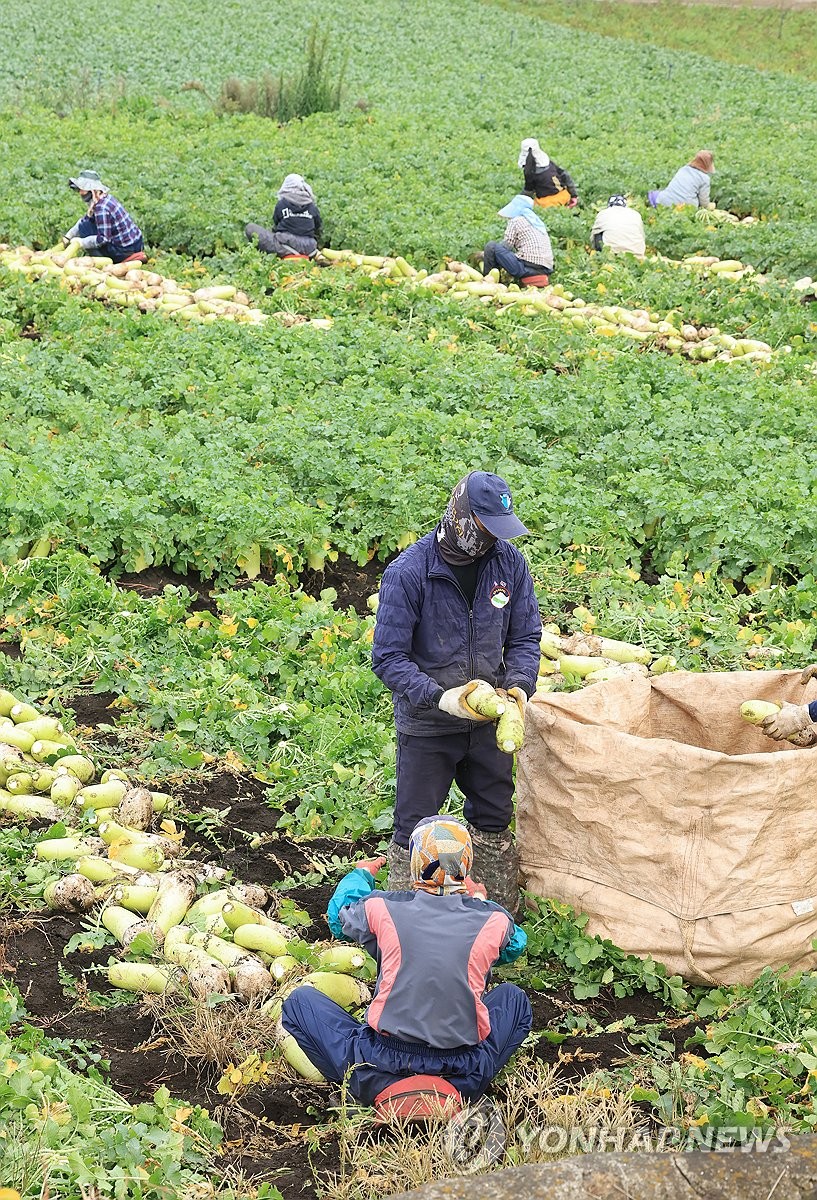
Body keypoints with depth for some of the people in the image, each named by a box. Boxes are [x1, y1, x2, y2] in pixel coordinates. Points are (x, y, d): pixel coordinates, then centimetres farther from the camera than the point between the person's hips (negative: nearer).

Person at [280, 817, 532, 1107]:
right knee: (514, 998, 29)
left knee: (300, 1001, 19)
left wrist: (360, 874, 38)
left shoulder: (381, 907, -6)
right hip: (465, 1079, 1)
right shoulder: (493, 919, -3)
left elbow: (338, 918, 18)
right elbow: (513, 947, 22)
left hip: (383, 1065, -1)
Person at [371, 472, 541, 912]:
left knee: (494, 824, 17)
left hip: (489, 722, 4)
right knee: (414, 829, 6)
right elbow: (388, 657, -19)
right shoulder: (408, 572, -20)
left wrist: (519, 684, -17)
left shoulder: (508, 562, -7)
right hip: (426, 725, -4)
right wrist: (440, 698, -31)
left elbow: (525, 637, 3)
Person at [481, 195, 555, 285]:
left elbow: (505, 246, -1)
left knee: (491, 246, -3)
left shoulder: (515, 221, 1)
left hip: (528, 267, -8)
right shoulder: (537, 221, 24)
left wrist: (485, 254, 17)